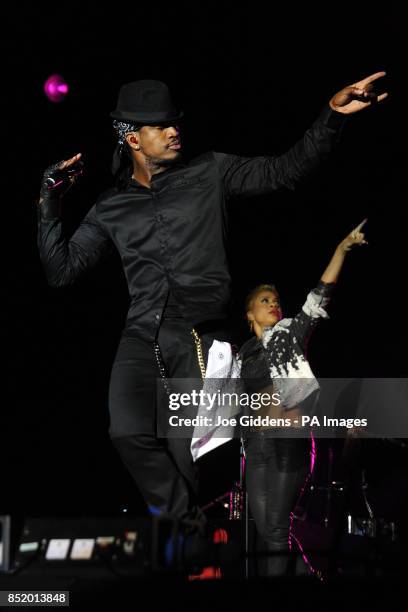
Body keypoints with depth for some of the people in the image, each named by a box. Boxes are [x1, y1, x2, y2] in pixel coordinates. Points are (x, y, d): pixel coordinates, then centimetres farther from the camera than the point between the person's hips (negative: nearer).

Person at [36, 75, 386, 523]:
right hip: (141, 336, 1)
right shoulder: (111, 208, 15)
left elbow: (285, 172, 5)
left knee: (185, 449, -7)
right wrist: (49, 201, 5)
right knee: (129, 433, -22)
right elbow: (61, 270, 14)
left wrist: (333, 116, -7)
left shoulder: (209, 174, 10)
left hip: (198, 338, -1)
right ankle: (184, 519, -3)